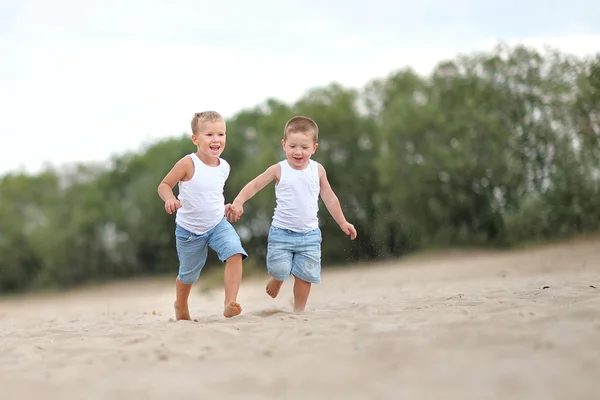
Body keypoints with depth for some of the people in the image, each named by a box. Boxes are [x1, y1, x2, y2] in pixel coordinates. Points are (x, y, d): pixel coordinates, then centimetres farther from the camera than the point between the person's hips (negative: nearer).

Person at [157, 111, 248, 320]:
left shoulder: (225, 167, -5)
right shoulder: (188, 164, -21)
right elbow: (164, 185, -17)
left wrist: (225, 208, 10)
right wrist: (170, 199, -35)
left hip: (218, 224, 3)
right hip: (189, 230, -3)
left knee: (235, 253, -25)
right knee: (188, 274, 14)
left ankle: (230, 303, -25)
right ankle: (181, 306, 45)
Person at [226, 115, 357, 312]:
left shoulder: (318, 170, 1)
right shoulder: (279, 170, -5)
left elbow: (329, 198, 10)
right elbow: (254, 185, -3)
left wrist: (343, 223, 13)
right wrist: (237, 203, -18)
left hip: (309, 234, 2)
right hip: (281, 232, -2)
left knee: (305, 274, 2)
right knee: (279, 271, -6)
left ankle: (299, 310, 17)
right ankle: (274, 282, 29)